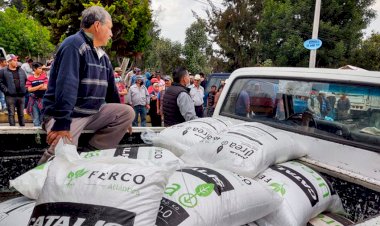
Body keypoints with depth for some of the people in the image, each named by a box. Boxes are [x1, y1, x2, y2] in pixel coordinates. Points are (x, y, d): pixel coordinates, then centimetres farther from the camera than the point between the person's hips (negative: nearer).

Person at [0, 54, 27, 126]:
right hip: (10, 96, -4)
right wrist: (6, 90, -13)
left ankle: (22, 126, 18)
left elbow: (26, 81, 19)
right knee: (11, 114, -1)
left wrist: (25, 90, 8)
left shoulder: (21, 71, 13)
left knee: (21, 114, 11)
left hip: (21, 95, 4)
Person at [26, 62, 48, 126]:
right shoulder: (30, 78, -1)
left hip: (42, 98, 0)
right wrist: (40, 86, -11)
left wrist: (34, 88, -7)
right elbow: (29, 89, -8)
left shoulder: (44, 77, 1)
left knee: (43, 116, 5)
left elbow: (45, 87, -11)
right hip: (34, 99, 0)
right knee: (36, 117, 6)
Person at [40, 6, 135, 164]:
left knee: (127, 113, -7)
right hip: (65, 115, -8)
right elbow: (66, 86, -26)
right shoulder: (73, 45, -15)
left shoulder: (102, 55, 14)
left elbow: (110, 87, 20)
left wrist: (120, 116, 23)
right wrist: (61, 124, -31)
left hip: (93, 112, 8)